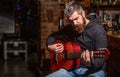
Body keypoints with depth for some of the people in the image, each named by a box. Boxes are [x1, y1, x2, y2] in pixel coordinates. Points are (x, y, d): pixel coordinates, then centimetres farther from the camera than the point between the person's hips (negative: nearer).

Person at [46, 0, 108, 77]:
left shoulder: (98, 30, -10)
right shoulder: (70, 29, 9)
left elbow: (101, 59, -17)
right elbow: (52, 36, 24)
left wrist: (91, 63, -37)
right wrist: (50, 46, 3)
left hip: (93, 70, -5)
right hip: (72, 69, 5)